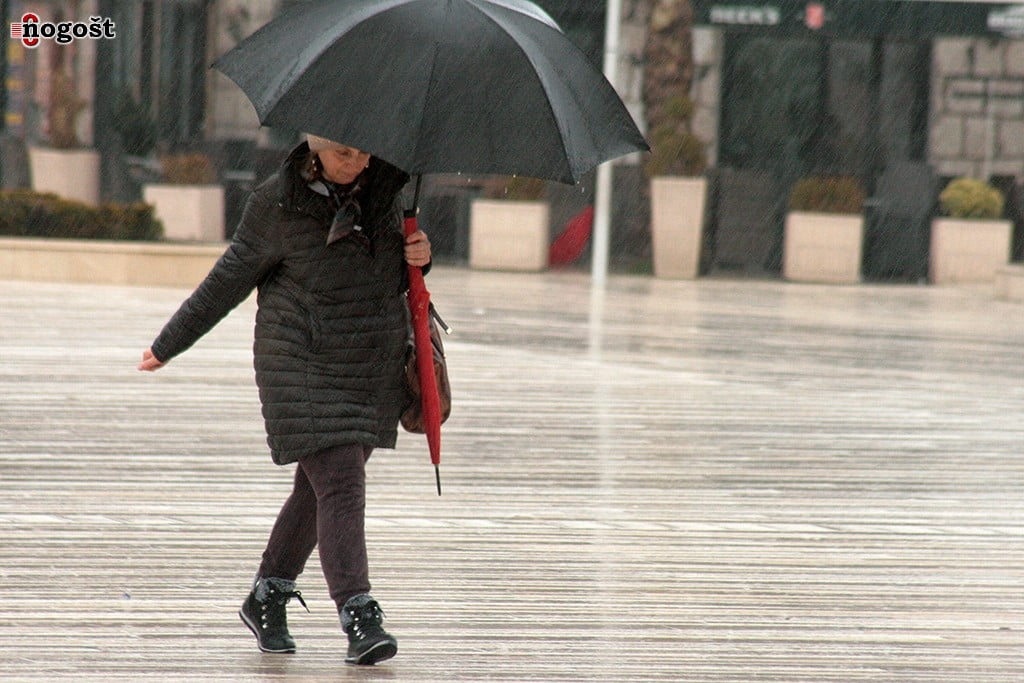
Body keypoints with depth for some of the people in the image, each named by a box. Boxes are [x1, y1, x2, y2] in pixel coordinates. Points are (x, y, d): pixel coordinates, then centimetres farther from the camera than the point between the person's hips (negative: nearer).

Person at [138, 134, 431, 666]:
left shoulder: (384, 185, 4)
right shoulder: (275, 204, -10)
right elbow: (228, 281, 1)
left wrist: (415, 258, -6)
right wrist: (168, 346, 7)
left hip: (377, 367, 5)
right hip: (306, 367, -5)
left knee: (317, 489, 14)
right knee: (340, 487, -15)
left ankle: (267, 599, 30)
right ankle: (358, 619, -17)